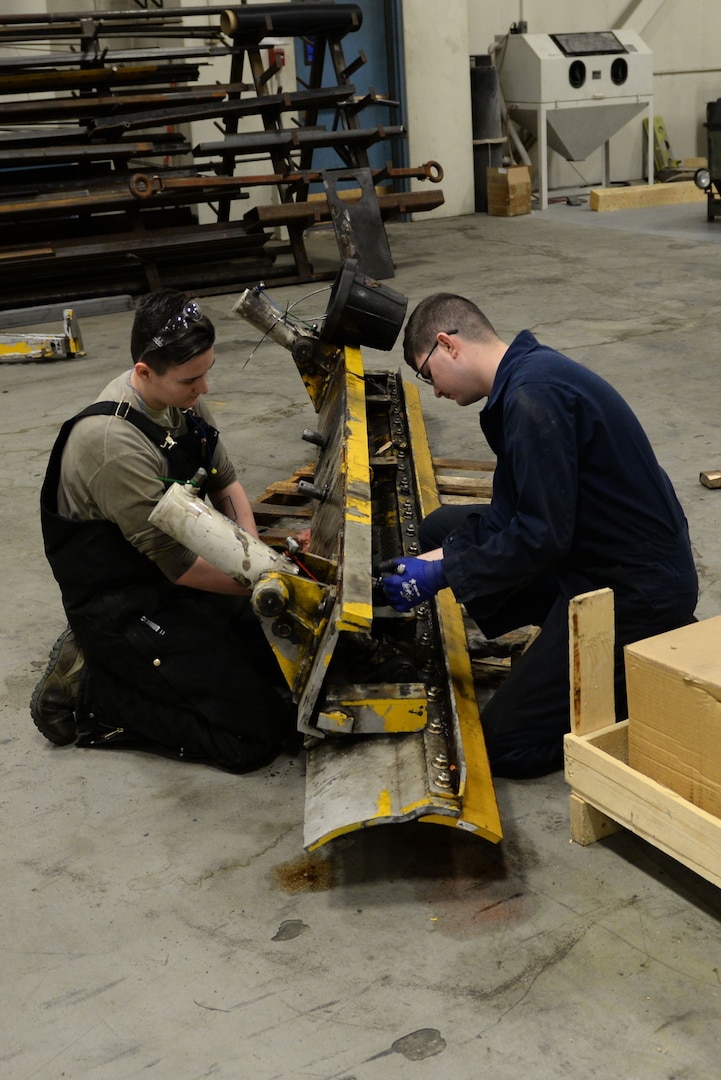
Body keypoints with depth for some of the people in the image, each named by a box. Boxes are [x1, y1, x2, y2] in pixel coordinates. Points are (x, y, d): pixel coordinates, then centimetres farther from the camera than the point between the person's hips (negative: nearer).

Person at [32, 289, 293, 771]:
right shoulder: (115, 445, -30)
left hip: (177, 583, 9)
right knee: (257, 734, -12)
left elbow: (224, 481, 9)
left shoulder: (183, 398, -3)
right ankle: (87, 690, 0)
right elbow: (179, 564, -25)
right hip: (123, 605, -9)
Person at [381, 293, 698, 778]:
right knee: (441, 527, 13)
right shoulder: (530, 373, 8)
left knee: (505, 746, -4)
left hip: (639, 589, -10)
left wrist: (444, 574, -14)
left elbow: (542, 535, -24)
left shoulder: (534, 396, -23)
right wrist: (443, 556, -1)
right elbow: (511, 511, 11)